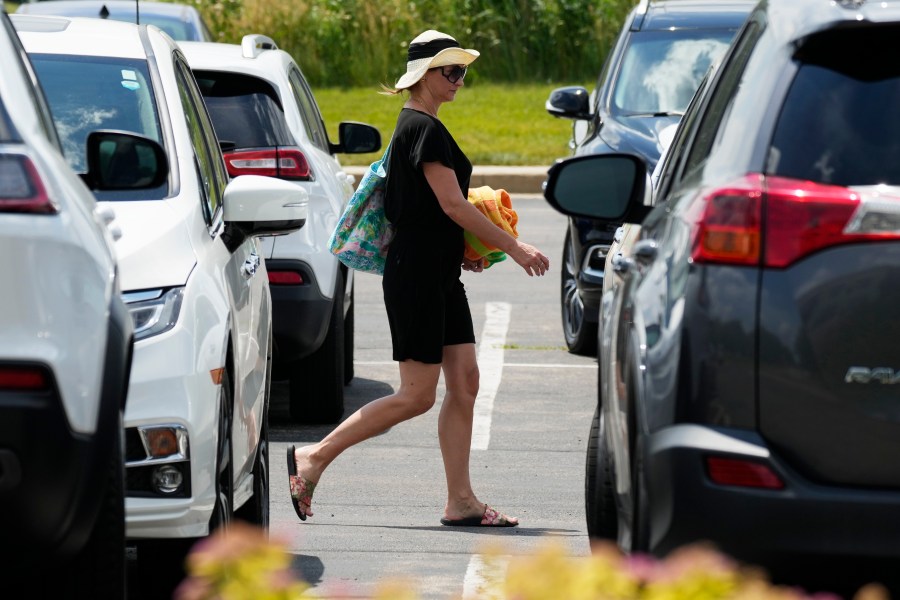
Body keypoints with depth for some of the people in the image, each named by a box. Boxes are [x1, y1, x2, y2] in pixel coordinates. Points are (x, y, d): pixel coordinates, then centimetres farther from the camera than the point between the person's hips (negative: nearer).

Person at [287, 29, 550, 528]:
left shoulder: (418, 126, 15)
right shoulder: (423, 128, -15)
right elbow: (452, 204, -19)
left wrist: (461, 249, 13)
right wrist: (514, 248, -15)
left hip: (439, 275, 10)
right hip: (416, 276, -10)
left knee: (464, 383, 5)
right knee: (417, 396, -6)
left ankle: (460, 501, 6)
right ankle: (314, 458, 1)